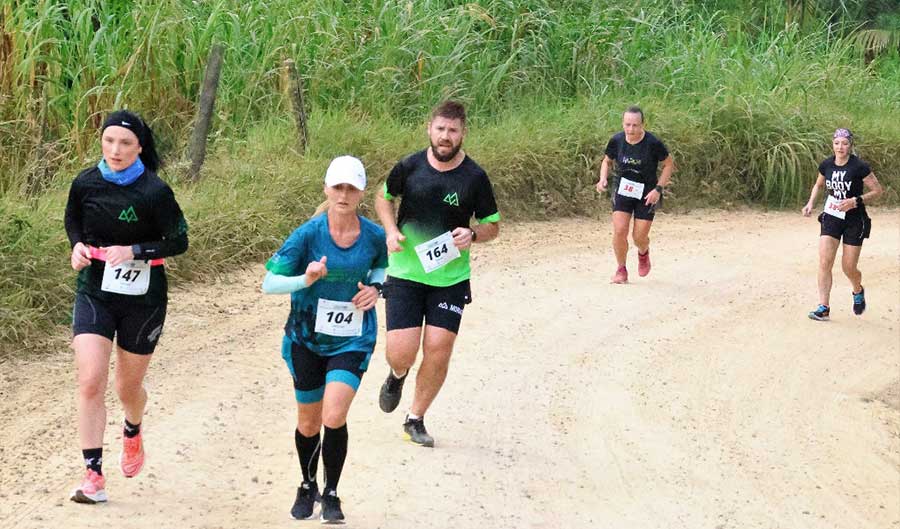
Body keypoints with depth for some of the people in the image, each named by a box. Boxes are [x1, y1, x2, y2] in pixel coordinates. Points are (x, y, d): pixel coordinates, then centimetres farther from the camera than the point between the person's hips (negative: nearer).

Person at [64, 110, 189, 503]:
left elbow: (178, 241, -8)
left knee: (128, 387, 14)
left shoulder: (154, 191, -14)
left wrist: (133, 251, -21)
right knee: (90, 382, -14)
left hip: (142, 297, -2)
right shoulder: (85, 183, -4)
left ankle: (133, 434, 50)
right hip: (94, 293, 2)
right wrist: (78, 245, -5)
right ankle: (94, 477, -9)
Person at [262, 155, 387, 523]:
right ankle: (307, 487, 39)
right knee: (309, 422, 13)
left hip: (353, 338, 0)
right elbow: (269, 284, -14)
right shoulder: (308, 234, -15)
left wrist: (374, 288, -7)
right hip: (307, 336, 0)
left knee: (334, 417, -17)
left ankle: (331, 495, 3)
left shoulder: (374, 236, -8)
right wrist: (305, 280, -32)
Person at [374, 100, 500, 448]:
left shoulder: (475, 177, -6)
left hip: (450, 278, 0)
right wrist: (391, 231, -4)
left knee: (438, 350, -4)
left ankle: (416, 419, 19)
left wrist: (472, 235, -16)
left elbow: (493, 225, 6)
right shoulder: (409, 167, -4)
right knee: (402, 352, -9)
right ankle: (397, 376, 31)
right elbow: (384, 197, 15)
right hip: (406, 273, 0)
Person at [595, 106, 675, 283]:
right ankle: (621, 269, 9)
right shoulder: (616, 141, -10)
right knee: (619, 231, -13)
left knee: (639, 237, -1)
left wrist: (658, 189, -15)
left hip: (647, 194, -2)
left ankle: (643, 253, 37)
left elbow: (669, 164, -7)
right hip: (623, 191, 2)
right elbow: (607, 161, 9)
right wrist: (603, 179, -9)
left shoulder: (653, 143, -19)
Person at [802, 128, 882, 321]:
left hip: (854, 221, -3)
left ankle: (858, 291, 39)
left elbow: (877, 190, -9)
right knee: (824, 262, -11)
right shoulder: (826, 165, -2)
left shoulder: (859, 167, -15)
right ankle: (823, 308, -7)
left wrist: (856, 201, -21)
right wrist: (811, 203, 2)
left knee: (849, 268, 4)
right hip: (831, 218, 3)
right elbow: (818, 184, 18)